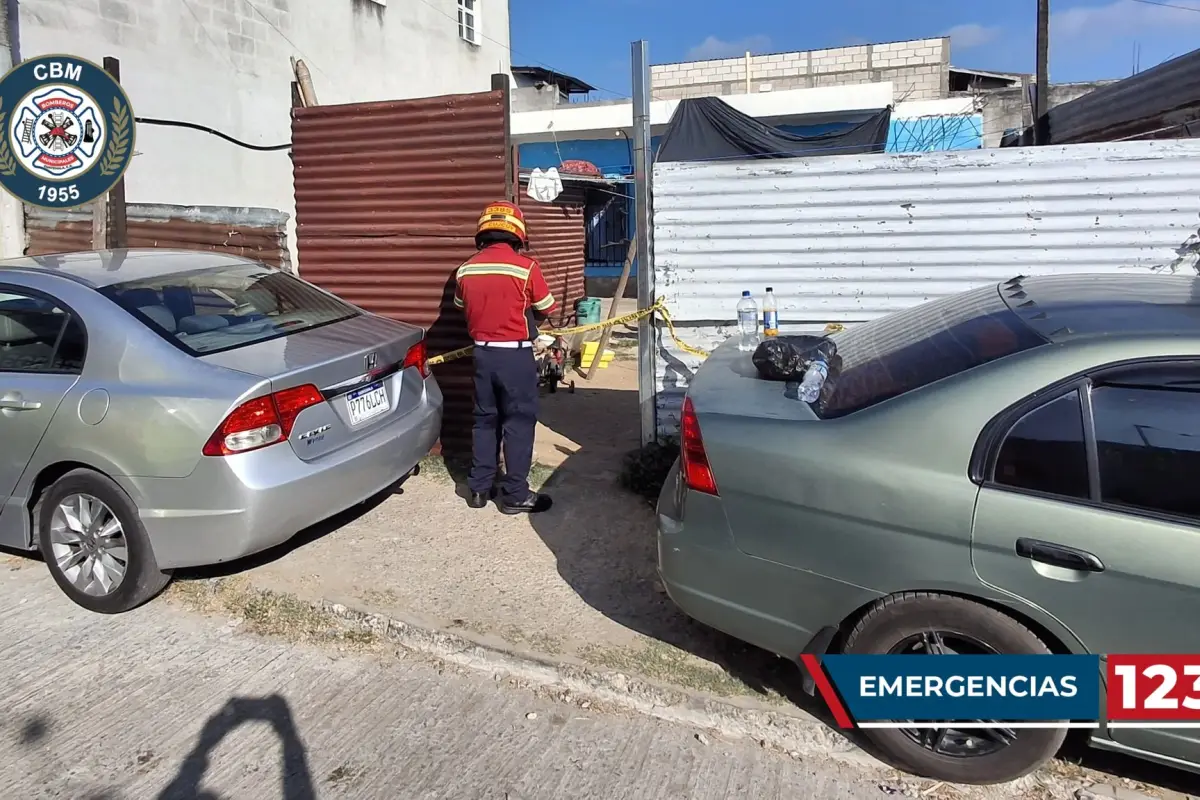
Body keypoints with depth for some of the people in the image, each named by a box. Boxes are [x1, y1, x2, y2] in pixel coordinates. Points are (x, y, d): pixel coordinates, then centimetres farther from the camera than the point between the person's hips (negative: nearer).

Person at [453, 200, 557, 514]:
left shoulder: (465, 270, 1)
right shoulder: (526, 267, -12)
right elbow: (546, 309, 0)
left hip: (482, 353, 5)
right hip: (516, 355, -5)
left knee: (485, 420, 15)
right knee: (519, 421, 3)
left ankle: (479, 489, 22)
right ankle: (516, 495, 8)